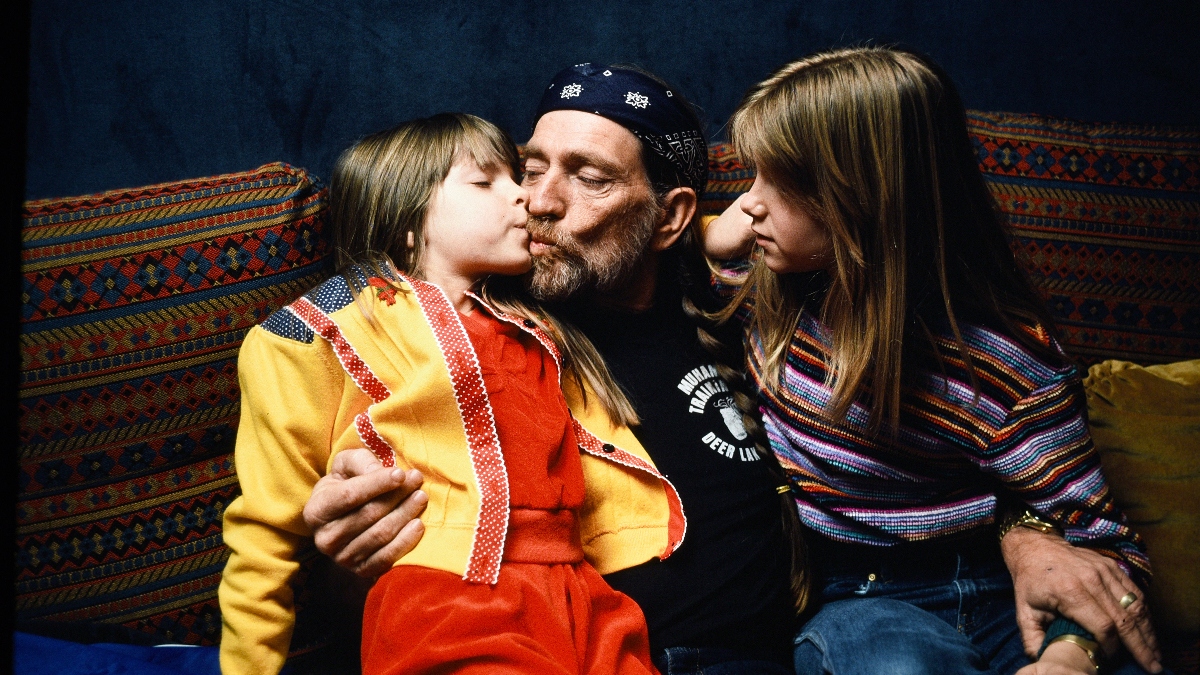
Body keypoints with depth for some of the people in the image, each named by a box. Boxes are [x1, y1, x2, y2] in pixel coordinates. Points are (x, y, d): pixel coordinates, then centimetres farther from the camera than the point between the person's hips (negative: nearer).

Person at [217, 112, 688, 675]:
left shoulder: (537, 335, 26)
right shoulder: (327, 331, 7)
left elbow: (611, 491, 18)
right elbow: (267, 529, 6)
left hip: (577, 599, 6)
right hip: (439, 600, -5)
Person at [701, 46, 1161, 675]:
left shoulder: (1006, 360, -13)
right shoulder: (768, 291, 1)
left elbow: (1105, 548, -8)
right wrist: (707, 239, -1)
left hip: (985, 595, -1)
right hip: (846, 602, 1)